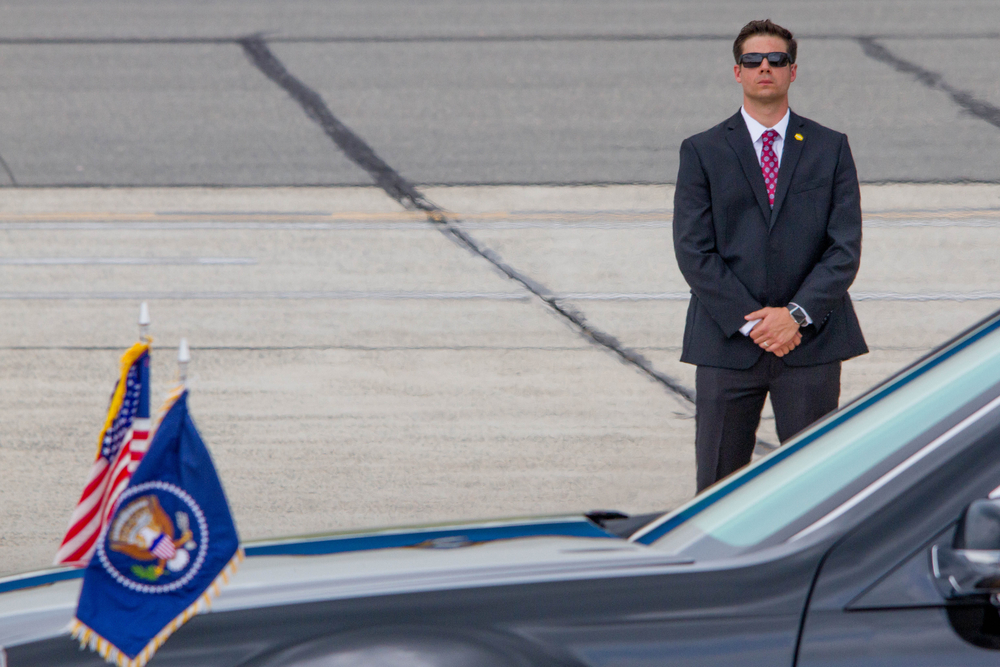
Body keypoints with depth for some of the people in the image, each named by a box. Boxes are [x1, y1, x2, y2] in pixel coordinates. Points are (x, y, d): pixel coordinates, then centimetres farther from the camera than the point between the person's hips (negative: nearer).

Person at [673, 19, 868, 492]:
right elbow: (693, 252, -3)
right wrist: (750, 322, -12)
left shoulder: (830, 149, 8)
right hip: (727, 344, 0)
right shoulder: (702, 152, 5)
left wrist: (797, 314, -13)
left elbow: (845, 248, 0)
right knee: (719, 484, 2)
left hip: (811, 343, 0)